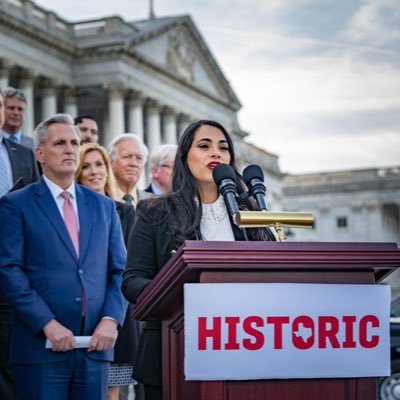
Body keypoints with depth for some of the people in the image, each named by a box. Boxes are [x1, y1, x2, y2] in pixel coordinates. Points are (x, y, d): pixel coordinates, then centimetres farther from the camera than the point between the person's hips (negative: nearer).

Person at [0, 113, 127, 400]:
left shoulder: (104, 206, 15)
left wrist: (111, 319, -4)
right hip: (41, 347, -4)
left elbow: (120, 271, 12)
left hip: (96, 345, 4)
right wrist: (47, 324, -14)